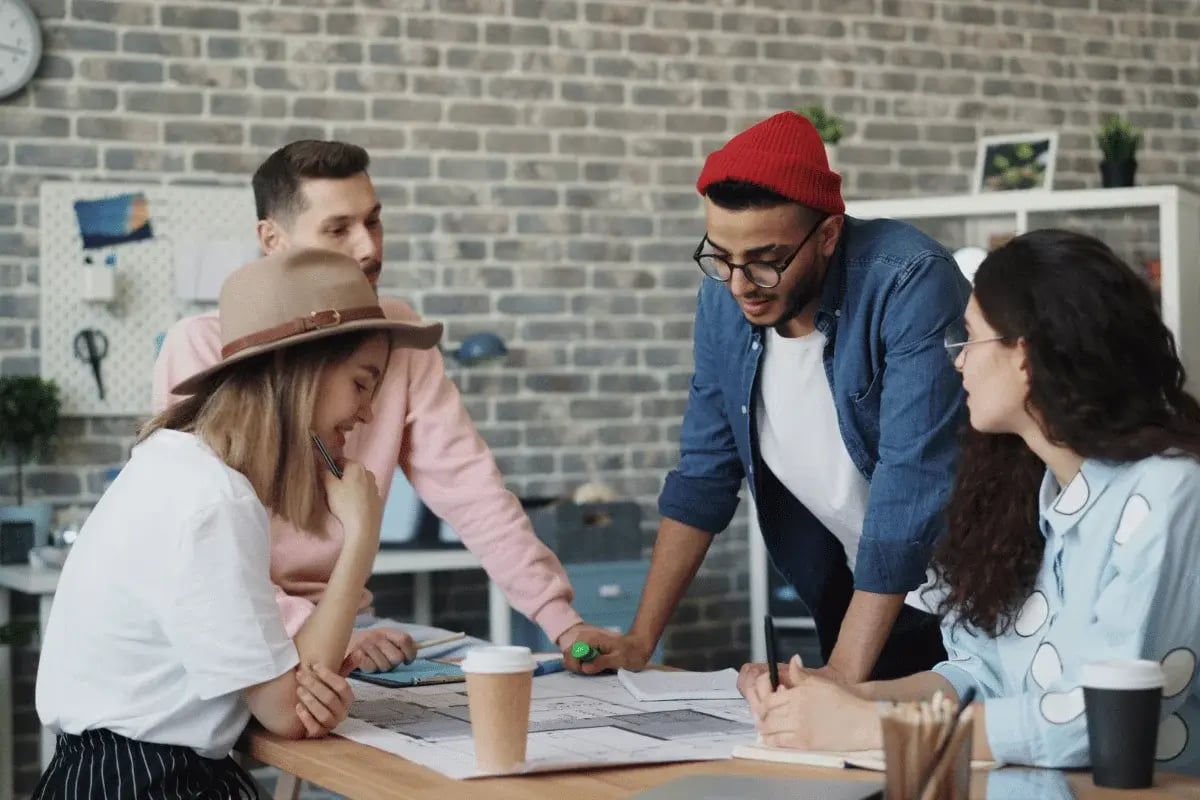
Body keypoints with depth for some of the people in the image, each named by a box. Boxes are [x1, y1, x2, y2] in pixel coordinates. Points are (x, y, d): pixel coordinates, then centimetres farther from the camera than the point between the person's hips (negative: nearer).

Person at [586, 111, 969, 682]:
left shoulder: (909, 285, -25)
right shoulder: (722, 300, -5)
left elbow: (913, 481, -30)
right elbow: (704, 472, 4)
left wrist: (841, 675, -32)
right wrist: (640, 639, -2)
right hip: (850, 589, 5)